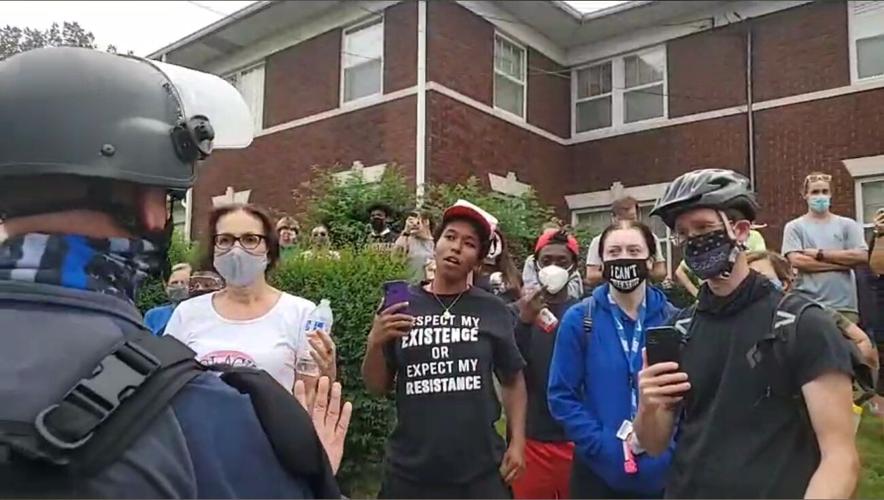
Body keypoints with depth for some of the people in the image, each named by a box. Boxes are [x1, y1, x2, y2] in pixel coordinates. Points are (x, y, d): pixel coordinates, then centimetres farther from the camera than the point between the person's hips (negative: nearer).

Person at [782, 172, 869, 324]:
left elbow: (862, 256, -2)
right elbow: (797, 260, -9)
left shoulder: (847, 225, 11)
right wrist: (842, 262, -7)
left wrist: (820, 254, -6)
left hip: (844, 305, 2)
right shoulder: (794, 227, 5)